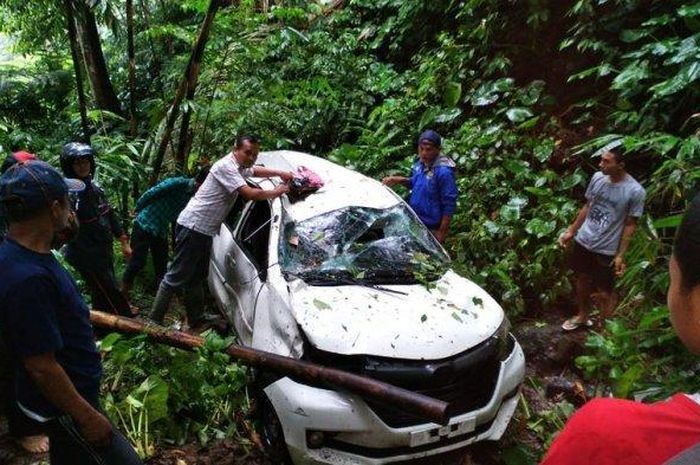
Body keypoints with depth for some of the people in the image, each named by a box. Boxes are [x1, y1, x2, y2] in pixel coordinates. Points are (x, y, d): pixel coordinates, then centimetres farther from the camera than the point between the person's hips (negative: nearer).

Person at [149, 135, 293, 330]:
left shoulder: (239, 167, 12)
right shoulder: (226, 166, -18)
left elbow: (256, 171, 34)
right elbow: (250, 194, -24)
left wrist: (280, 173, 20)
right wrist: (277, 192, -9)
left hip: (204, 230, 10)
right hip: (193, 226, -10)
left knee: (196, 277, 16)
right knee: (176, 277, -8)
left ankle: (196, 322, 25)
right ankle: (154, 322, -1)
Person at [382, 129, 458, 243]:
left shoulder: (444, 172, -25)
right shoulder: (420, 163, -1)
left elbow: (449, 205, -21)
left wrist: (442, 233, -19)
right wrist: (399, 180, -2)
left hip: (430, 228, -7)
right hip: (413, 221, 7)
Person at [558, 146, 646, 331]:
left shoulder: (635, 191, -19)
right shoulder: (597, 177, -6)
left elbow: (630, 225, -10)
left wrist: (620, 255, -9)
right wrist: (571, 231, 11)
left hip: (607, 250, -4)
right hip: (583, 241, 5)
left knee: (604, 292, 8)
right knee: (582, 280, 21)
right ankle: (582, 316, 43)